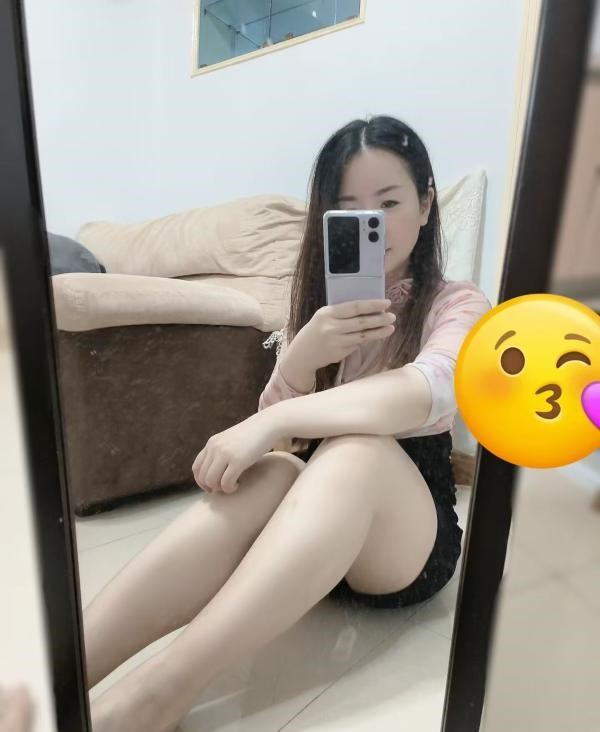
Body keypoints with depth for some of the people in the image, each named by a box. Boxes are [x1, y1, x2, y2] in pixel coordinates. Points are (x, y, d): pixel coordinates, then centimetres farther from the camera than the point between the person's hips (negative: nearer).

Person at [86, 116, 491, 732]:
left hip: (408, 541, -1)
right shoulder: (317, 304, 9)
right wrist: (300, 358, -22)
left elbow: (426, 392, -27)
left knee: (355, 448, -36)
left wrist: (270, 423, -33)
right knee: (263, 477, -34)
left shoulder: (458, 305, -2)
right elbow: (272, 432, -1)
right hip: (309, 519, 2)